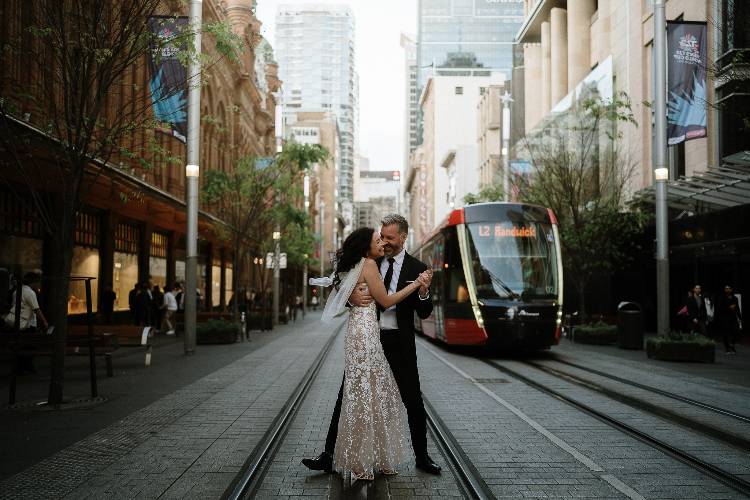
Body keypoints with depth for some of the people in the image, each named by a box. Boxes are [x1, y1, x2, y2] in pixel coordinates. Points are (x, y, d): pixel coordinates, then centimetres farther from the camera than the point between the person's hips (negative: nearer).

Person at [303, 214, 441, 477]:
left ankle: (422, 456, 23)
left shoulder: (417, 269, -1)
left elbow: (424, 313, -3)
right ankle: (329, 455, 7)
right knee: (347, 396, 1)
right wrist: (351, 296, -18)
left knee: (413, 401, 7)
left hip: (399, 343, -1)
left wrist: (424, 293, -24)